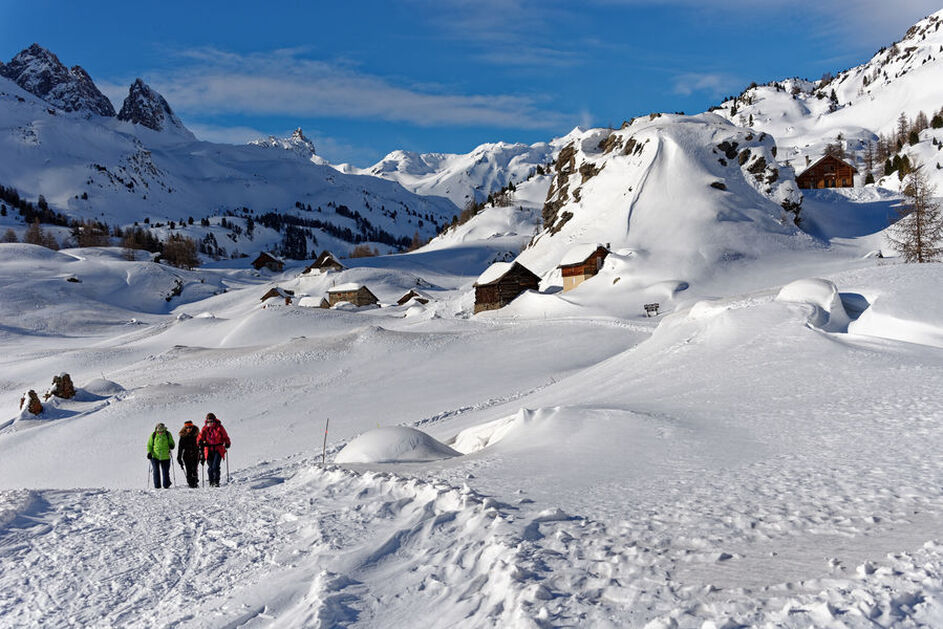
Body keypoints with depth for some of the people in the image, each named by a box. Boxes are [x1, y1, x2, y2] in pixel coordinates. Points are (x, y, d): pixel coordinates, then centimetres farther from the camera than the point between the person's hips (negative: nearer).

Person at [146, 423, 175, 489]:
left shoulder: (168, 434, 0)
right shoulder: (153, 435, 0)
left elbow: (172, 443, 8)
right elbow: (149, 445, 7)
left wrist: (171, 445, -15)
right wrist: (149, 452, -8)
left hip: (165, 457, 0)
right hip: (155, 456, 0)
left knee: (165, 472, 3)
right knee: (156, 471, -5)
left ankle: (166, 485, 14)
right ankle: (157, 486, 2)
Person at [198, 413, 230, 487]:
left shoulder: (219, 427, 1)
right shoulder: (205, 428, 6)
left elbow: (225, 436, 6)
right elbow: (201, 437, 6)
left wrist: (227, 444, -9)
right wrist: (200, 443, -14)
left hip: (218, 450, -2)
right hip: (209, 450, 2)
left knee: (215, 466, -16)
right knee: (210, 467, 1)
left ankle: (216, 482, -12)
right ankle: (211, 482, 16)